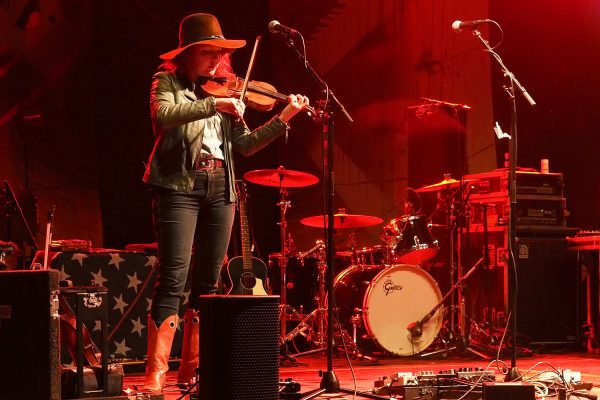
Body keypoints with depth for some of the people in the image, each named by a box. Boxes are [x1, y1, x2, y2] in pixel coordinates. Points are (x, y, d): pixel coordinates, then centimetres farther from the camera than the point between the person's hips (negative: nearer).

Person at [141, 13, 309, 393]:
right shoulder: (168, 82, 3)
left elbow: (245, 145, 12)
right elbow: (165, 114, -20)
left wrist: (283, 119, 3)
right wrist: (214, 104, -25)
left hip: (220, 189, 5)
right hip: (179, 186, -5)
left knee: (208, 283, 7)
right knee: (173, 280, -13)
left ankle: (192, 368, 15)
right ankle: (156, 372, -12)